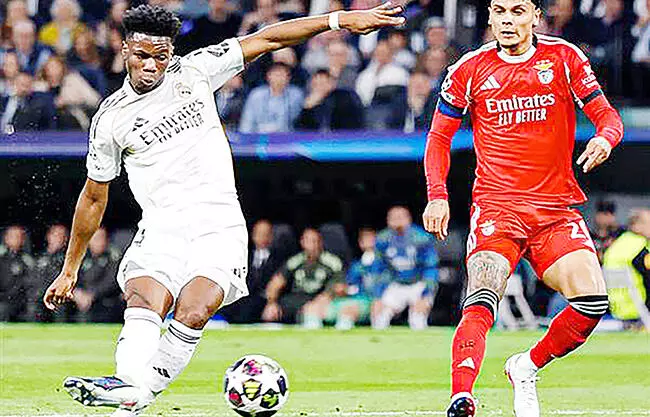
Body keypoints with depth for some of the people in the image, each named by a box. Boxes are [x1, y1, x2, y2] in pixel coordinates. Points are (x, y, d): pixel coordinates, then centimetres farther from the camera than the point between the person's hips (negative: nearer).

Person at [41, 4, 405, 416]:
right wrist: (70, 270, 22)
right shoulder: (110, 119, 9)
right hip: (161, 231, 0)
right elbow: (94, 198, 19)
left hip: (220, 229, 0)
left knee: (193, 314, -26)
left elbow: (266, 39, 7)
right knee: (143, 306, -29)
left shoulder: (192, 72, 7)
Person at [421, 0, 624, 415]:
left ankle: (527, 368, 9)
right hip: (496, 206, -1)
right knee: (481, 303, -24)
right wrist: (437, 196, -2)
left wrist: (604, 138, -19)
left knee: (593, 300, -15)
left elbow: (607, 115, 5)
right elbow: (439, 137, 13)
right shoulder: (470, 69, 4)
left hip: (557, 209, 1)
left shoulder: (564, 57, 4)